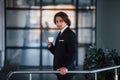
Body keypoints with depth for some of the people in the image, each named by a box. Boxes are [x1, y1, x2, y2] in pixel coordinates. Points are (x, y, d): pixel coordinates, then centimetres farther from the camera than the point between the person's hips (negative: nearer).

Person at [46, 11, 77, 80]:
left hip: (66, 70, -9)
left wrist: (66, 67, -29)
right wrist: (50, 45, 0)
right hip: (59, 70, 9)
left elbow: (73, 53, -20)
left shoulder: (70, 34, -12)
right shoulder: (60, 34, 15)